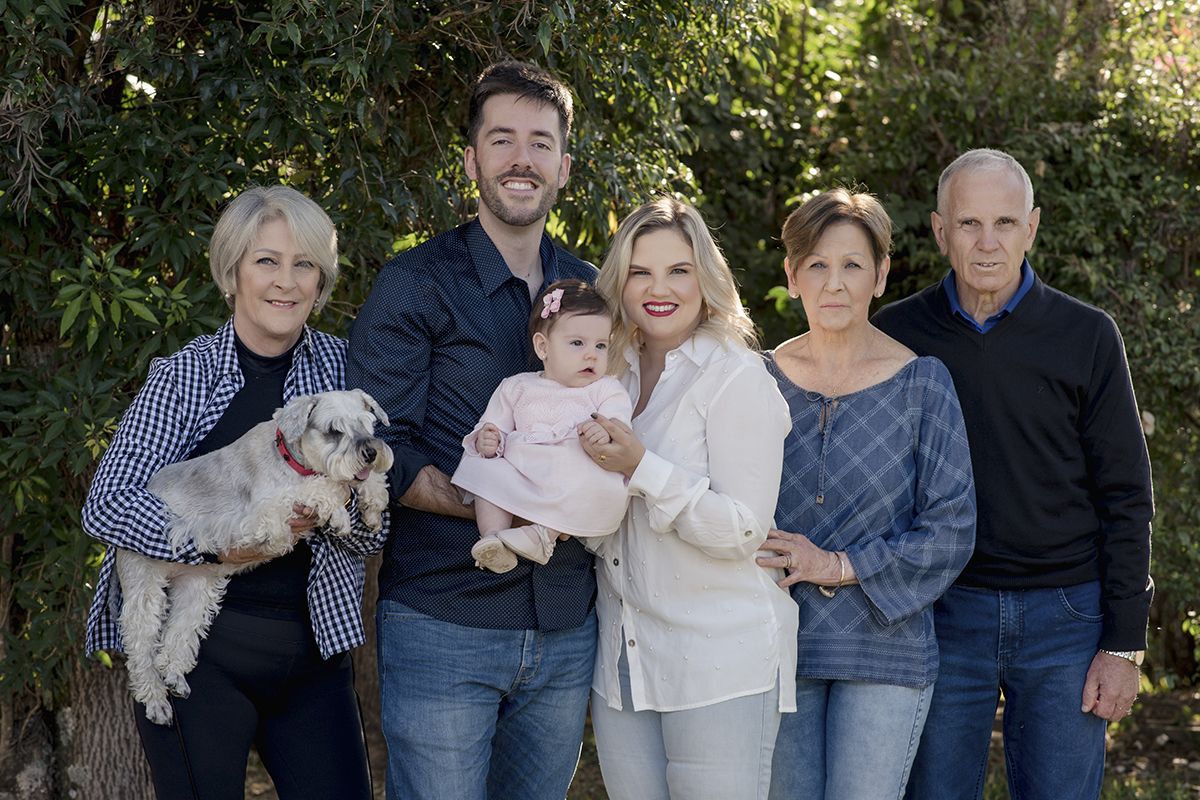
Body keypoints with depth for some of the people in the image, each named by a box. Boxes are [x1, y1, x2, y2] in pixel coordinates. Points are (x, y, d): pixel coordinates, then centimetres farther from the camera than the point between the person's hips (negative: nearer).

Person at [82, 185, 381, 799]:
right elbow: (105, 506, -10)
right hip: (200, 648, -2)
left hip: (314, 645, 3)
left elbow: (376, 533, 5)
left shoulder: (342, 367, 4)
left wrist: (339, 508, -17)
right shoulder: (185, 375, -2)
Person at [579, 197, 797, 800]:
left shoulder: (737, 378, -10)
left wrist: (642, 468, -24)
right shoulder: (614, 376, 10)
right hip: (623, 660, 6)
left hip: (721, 663, -6)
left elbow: (743, 532, -16)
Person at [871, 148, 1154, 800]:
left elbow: (1125, 496, 1)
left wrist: (1125, 644, -4)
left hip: (1064, 617, -1)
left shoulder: (1087, 337, 0)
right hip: (942, 616, 1)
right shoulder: (897, 334, 2)